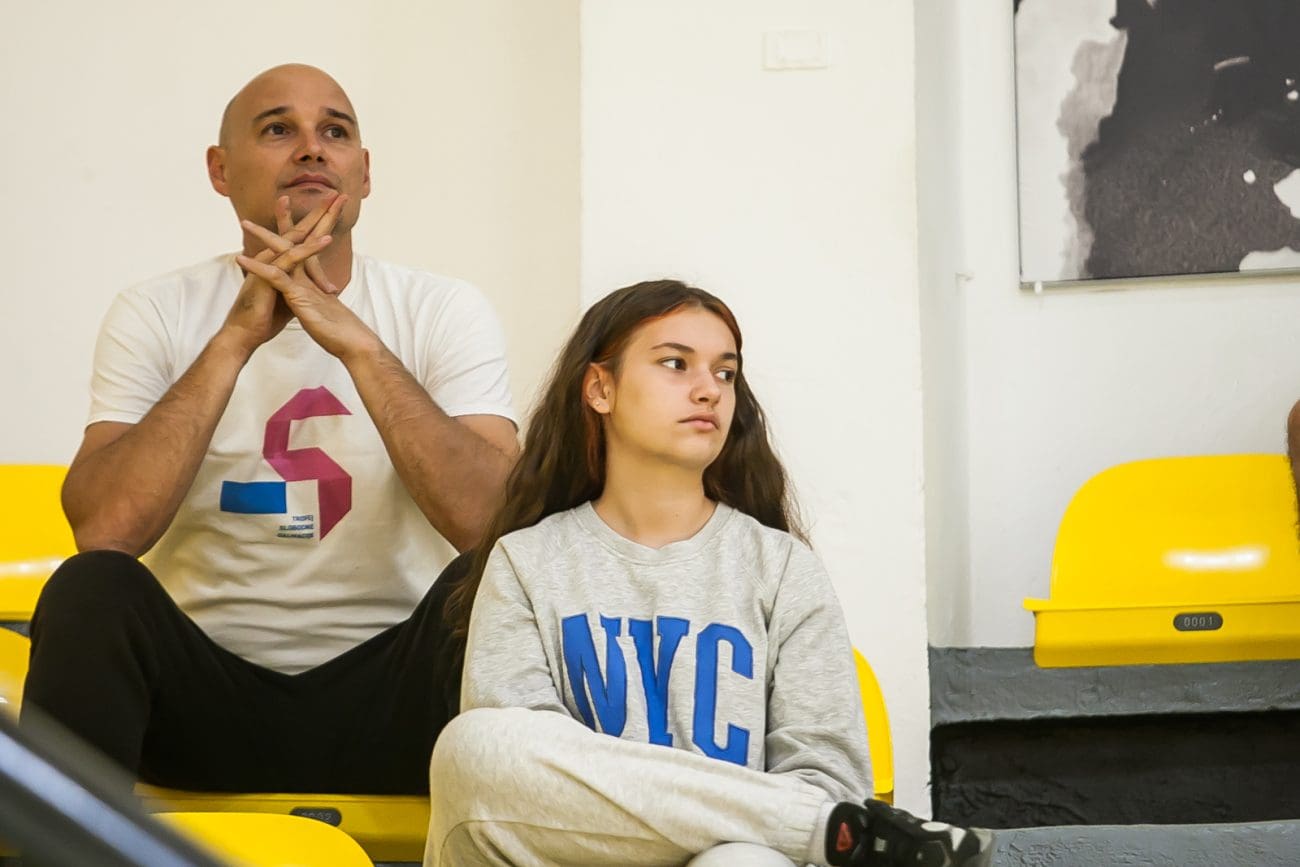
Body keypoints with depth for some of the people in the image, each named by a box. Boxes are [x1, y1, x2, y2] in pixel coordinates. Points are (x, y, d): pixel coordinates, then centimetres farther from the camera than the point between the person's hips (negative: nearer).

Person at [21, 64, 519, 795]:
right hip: (206, 693, 1)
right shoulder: (155, 315, 0)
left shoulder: (446, 313, 0)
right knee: (93, 589, -27)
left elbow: (488, 521, -17)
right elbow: (104, 532, -16)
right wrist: (237, 338, -20)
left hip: (384, 691, 0)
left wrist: (357, 343, -24)